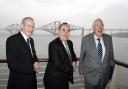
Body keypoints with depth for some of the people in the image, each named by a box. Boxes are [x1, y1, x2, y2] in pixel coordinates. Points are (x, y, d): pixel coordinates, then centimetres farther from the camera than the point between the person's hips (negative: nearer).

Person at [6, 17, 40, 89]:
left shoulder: (31, 40, 8)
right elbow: (13, 65, -22)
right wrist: (32, 67, -17)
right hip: (19, 83, -7)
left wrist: (36, 62, -6)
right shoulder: (12, 40, -16)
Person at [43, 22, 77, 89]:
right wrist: (71, 69, -9)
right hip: (54, 80, -7)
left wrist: (74, 62, 2)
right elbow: (57, 64, -22)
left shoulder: (70, 43, 5)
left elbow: (72, 55, 23)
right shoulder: (53, 44, -18)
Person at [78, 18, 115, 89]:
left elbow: (111, 55, 7)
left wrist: (111, 69, 9)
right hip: (90, 74, -3)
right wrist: (81, 72, 1)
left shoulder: (108, 38, -1)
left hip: (105, 75, 3)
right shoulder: (86, 39, -10)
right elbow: (82, 57, -3)